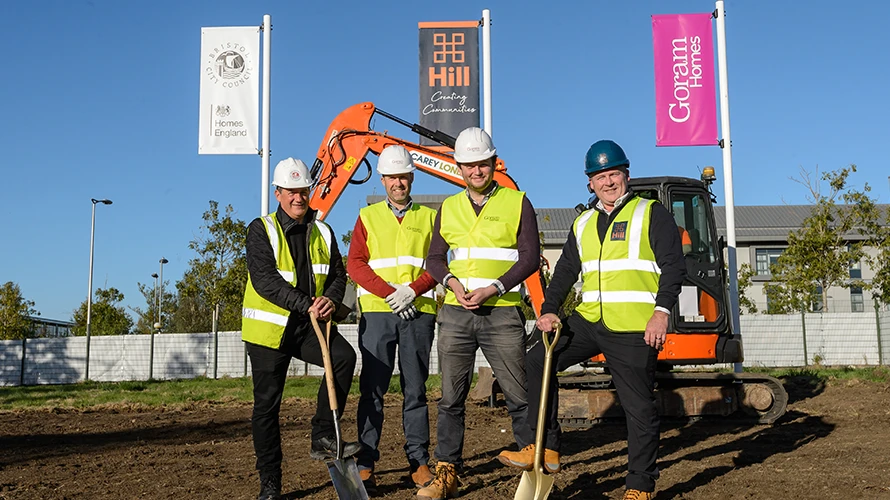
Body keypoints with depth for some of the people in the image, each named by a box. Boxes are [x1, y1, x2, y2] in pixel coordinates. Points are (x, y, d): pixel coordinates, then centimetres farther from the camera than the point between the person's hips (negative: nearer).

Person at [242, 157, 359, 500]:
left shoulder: (322, 232, 10)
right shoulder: (261, 230, -5)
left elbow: (338, 274, 10)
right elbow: (264, 280, -16)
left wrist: (331, 298, -13)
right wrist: (306, 304, -23)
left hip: (309, 326, 3)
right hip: (269, 328, -3)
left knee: (344, 356, -25)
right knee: (266, 405, 2)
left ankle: (322, 437, -13)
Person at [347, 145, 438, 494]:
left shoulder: (429, 217, 13)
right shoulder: (368, 217, 12)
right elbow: (355, 264, 2)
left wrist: (412, 290, -11)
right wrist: (390, 293, -10)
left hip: (419, 312, 1)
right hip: (376, 311, 0)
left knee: (415, 389, 4)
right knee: (372, 389, -2)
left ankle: (419, 462, 9)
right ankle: (365, 464, 2)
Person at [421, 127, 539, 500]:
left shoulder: (517, 203, 3)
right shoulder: (449, 208, 14)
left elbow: (530, 257, -3)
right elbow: (434, 258, 15)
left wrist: (493, 289, -13)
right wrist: (452, 282, -6)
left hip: (501, 313, -3)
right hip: (456, 314, 3)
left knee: (520, 396, -1)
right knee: (450, 398, 5)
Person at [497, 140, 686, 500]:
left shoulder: (651, 214, 1)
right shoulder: (583, 224, 17)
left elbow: (674, 266, -6)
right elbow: (565, 271, 17)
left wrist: (662, 312, -17)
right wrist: (549, 310, 2)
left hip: (634, 329, -5)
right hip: (588, 321, 6)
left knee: (639, 407, 1)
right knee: (536, 363, -6)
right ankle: (546, 448, 1)